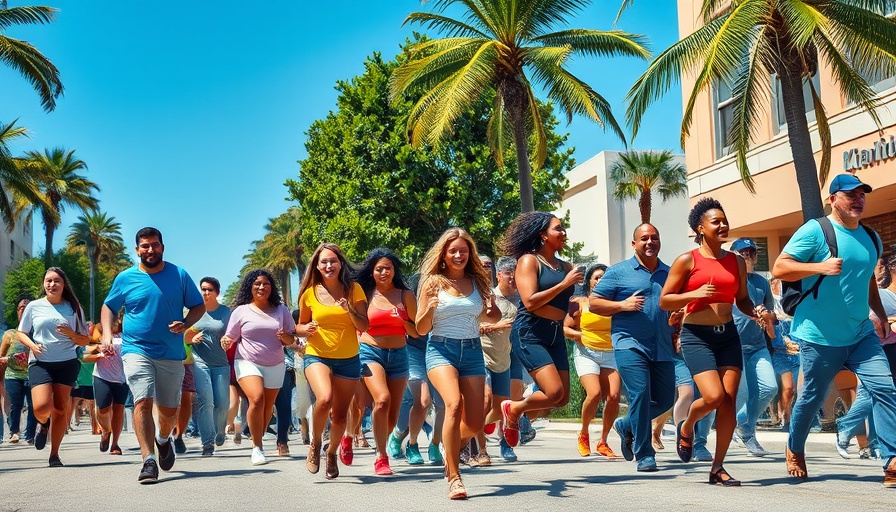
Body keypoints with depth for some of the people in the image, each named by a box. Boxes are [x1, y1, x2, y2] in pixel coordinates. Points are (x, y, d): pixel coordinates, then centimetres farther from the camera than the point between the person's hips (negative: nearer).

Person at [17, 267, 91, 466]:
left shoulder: (74, 308, 6)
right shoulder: (34, 306, 6)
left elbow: (85, 340, 10)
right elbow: (21, 333, 13)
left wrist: (70, 334, -10)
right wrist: (32, 345, -7)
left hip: (67, 362, 1)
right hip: (39, 363, -1)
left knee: (60, 408, 0)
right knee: (42, 407, -17)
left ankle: (54, 455, 11)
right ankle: (43, 424, 21)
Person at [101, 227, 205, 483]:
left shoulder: (179, 275, 3)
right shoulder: (125, 278, 4)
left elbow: (198, 306, 10)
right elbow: (108, 306, 16)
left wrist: (185, 324, -10)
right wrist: (107, 334, -1)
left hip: (171, 354, 1)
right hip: (137, 350, -1)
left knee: (169, 409, 11)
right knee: (143, 402, -17)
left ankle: (163, 439, 43)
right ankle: (148, 460, -17)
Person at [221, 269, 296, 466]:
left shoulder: (281, 310, 8)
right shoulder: (241, 311, 3)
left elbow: (291, 340, 11)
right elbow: (230, 338, 6)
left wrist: (285, 337, -12)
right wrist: (224, 341, -17)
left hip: (275, 365, 3)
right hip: (248, 363, -3)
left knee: (267, 407, 5)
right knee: (257, 399, -23)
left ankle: (257, 442, 24)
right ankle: (257, 448, -14)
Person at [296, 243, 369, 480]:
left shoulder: (353, 289, 0)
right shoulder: (310, 293, 0)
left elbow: (364, 327, -3)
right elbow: (300, 326, 12)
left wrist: (350, 309, -21)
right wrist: (307, 329, -11)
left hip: (348, 360, 2)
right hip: (317, 356, -1)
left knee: (340, 415, 7)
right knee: (324, 399, -29)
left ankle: (332, 452, 38)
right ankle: (315, 444, -2)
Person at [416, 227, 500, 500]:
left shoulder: (478, 282, 9)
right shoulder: (433, 283, 2)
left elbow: (494, 317, 21)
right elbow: (421, 329, 2)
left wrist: (491, 309, -3)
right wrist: (429, 308, -18)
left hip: (472, 351, 4)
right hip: (441, 349, -3)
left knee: (474, 423, -1)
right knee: (454, 404, -29)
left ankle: (452, 451, 34)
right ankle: (453, 477, -22)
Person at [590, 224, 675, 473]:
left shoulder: (670, 273, 16)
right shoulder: (619, 272, 4)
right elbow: (593, 303, 2)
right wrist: (622, 305, -12)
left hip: (662, 348, 5)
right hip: (630, 344, -5)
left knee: (665, 400, 6)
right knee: (640, 394, -14)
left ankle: (626, 426, 31)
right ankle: (644, 454, -4)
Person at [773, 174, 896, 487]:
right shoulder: (815, 230, -8)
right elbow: (779, 268, -13)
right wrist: (820, 266, -25)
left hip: (862, 335, 5)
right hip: (820, 337, -5)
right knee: (811, 398, 8)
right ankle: (795, 450, 34)